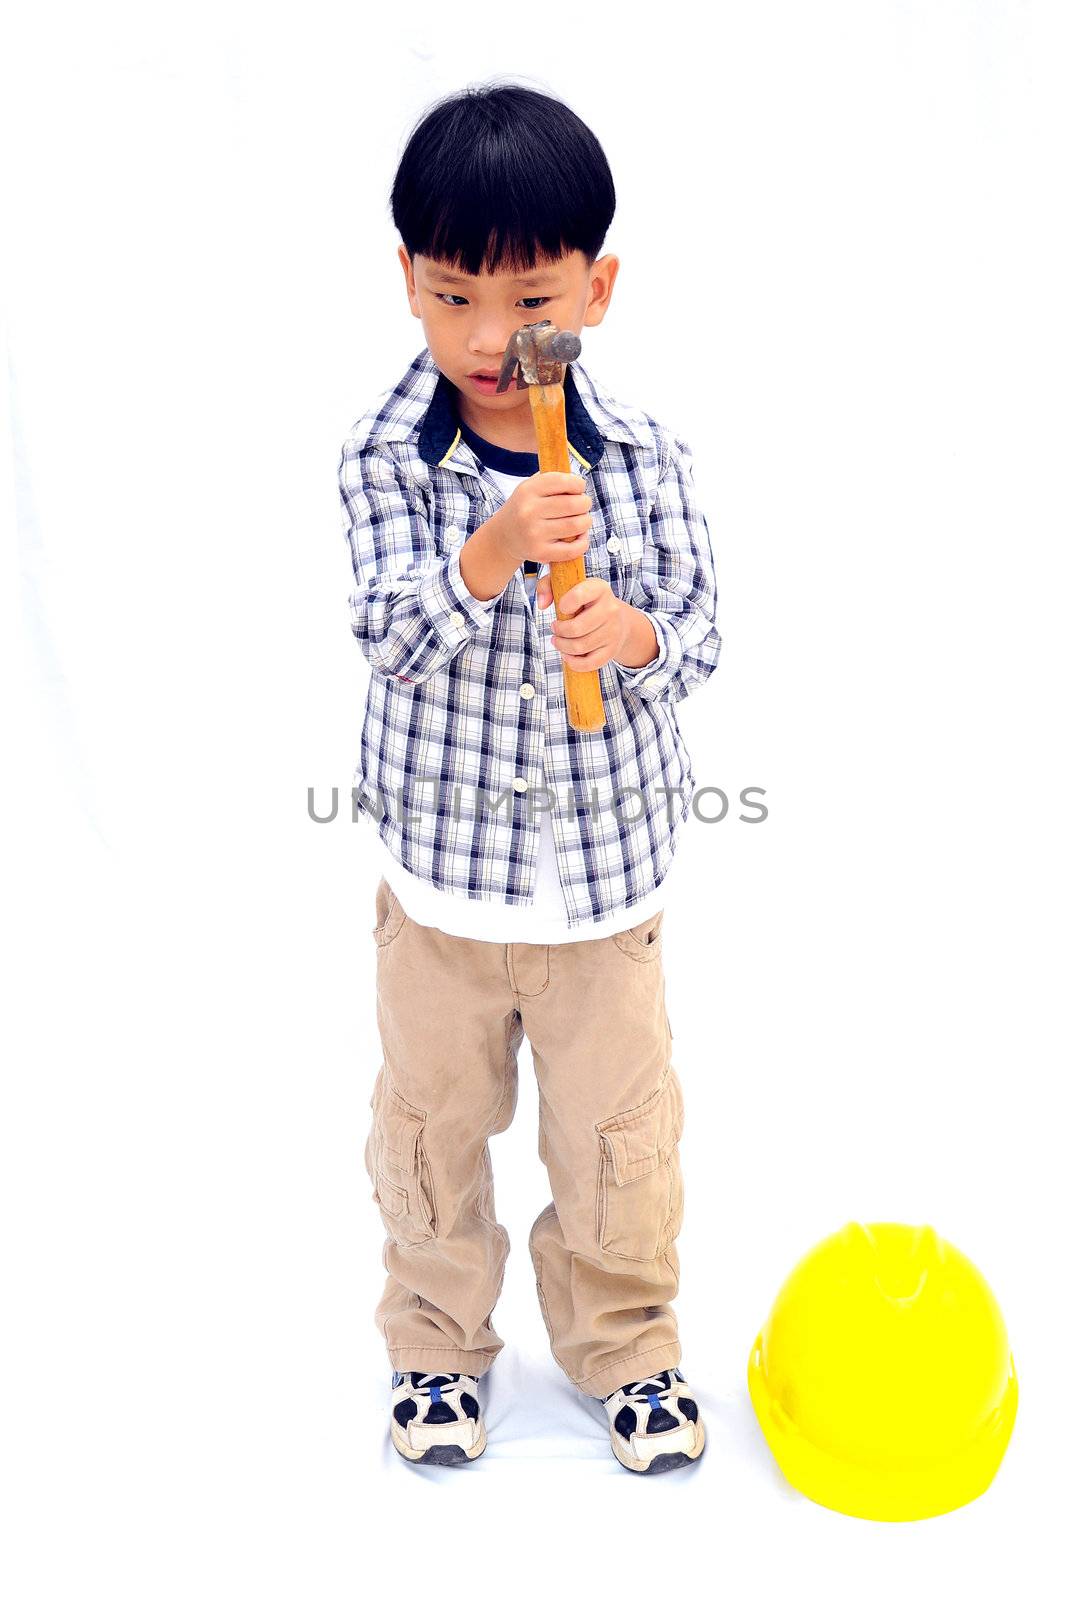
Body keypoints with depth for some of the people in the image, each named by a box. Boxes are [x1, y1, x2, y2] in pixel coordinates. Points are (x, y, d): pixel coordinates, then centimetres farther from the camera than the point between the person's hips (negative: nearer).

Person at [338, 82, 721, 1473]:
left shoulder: (646, 457, -7)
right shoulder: (385, 457, -10)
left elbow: (699, 629, -3)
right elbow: (392, 637, -19)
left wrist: (632, 632, -26)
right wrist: (493, 554, -36)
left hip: (609, 858, 1)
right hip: (443, 861, 0)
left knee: (619, 1125, 13)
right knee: (433, 1115, 16)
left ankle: (625, 1344, 36)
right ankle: (436, 1339, 38)